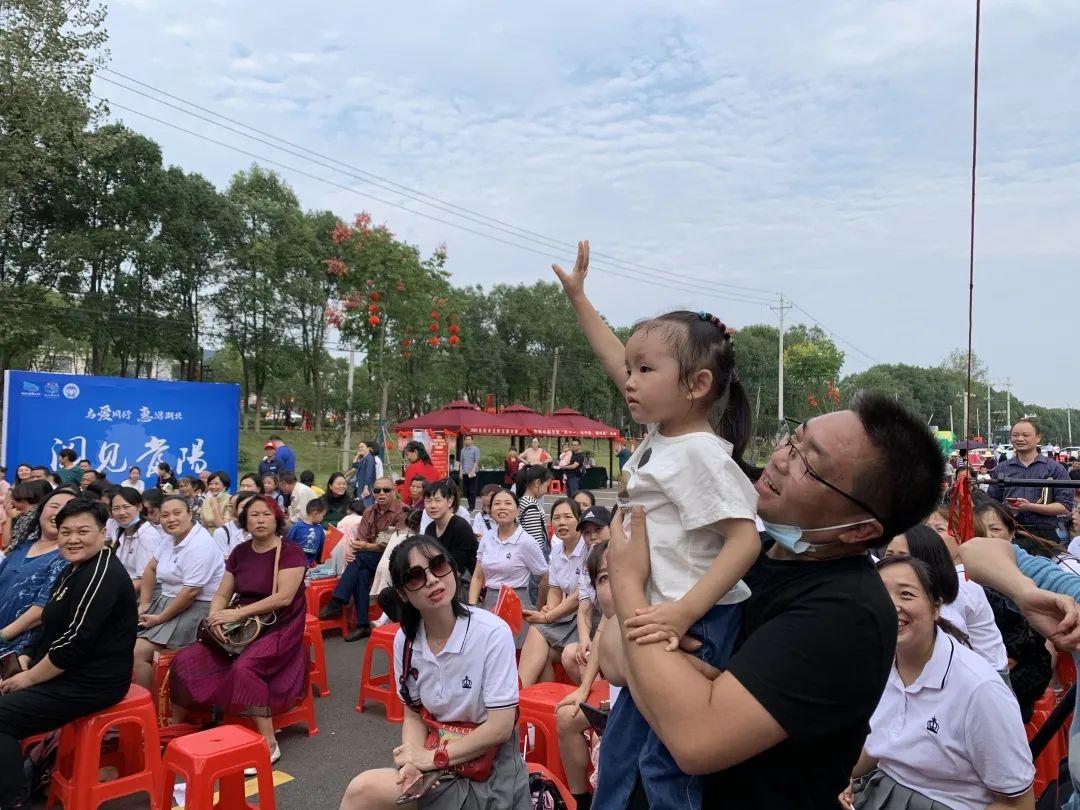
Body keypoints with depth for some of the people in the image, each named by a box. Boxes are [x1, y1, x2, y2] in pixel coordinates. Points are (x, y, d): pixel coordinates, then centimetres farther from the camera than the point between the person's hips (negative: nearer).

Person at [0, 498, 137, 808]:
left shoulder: (102, 575, -21)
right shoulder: (73, 569, 13)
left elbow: (77, 641, -24)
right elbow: (54, 629, 18)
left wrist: (29, 678, -13)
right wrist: (28, 664, 4)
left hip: (91, 683, -10)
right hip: (63, 673, 10)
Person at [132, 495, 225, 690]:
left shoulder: (200, 546, -20)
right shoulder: (171, 538, 7)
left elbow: (191, 592, -23)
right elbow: (151, 568, 18)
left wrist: (160, 619, -16)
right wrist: (144, 604, 9)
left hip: (194, 608, -9)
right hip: (167, 600, 9)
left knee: (138, 653, -19)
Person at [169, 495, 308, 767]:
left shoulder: (290, 553, -8)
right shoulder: (240, 552, 10)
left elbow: (284, 597, -19)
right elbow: (222, 594, 10)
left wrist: (237, 613, -21)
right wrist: (216, 616, -13)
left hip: (279, 630, -6)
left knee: (244, 667, -33)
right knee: (185, 661, -12)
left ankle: (269, 744, -22)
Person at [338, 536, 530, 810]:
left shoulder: (492, 633, -19)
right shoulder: (404, 641, -3)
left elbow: (500, 727, -16)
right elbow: (413, 715, 7)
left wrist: (434, 756, -13)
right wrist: (413, 762, -13)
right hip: (435, 765, 4)